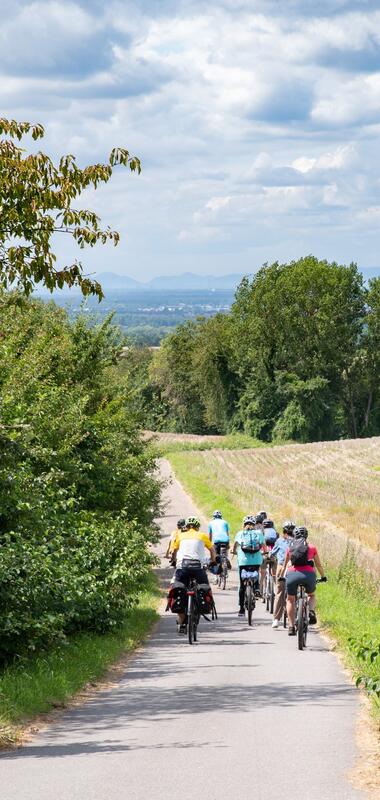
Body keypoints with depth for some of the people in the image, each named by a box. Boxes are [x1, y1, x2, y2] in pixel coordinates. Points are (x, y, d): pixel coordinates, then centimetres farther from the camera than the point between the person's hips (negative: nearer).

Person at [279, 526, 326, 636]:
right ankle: (311, 612, -1)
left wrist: (281, 577, 43)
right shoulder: (312, 548, 17)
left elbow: (285, 565, 28)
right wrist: (323, 577, 41)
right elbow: (319, 565, 26)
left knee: (290, 600, 20)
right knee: (312, 595, 29)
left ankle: (291, 626, 9)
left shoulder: (290, 548, 18)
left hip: (292, 574, 0)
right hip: (308, 574, 0)